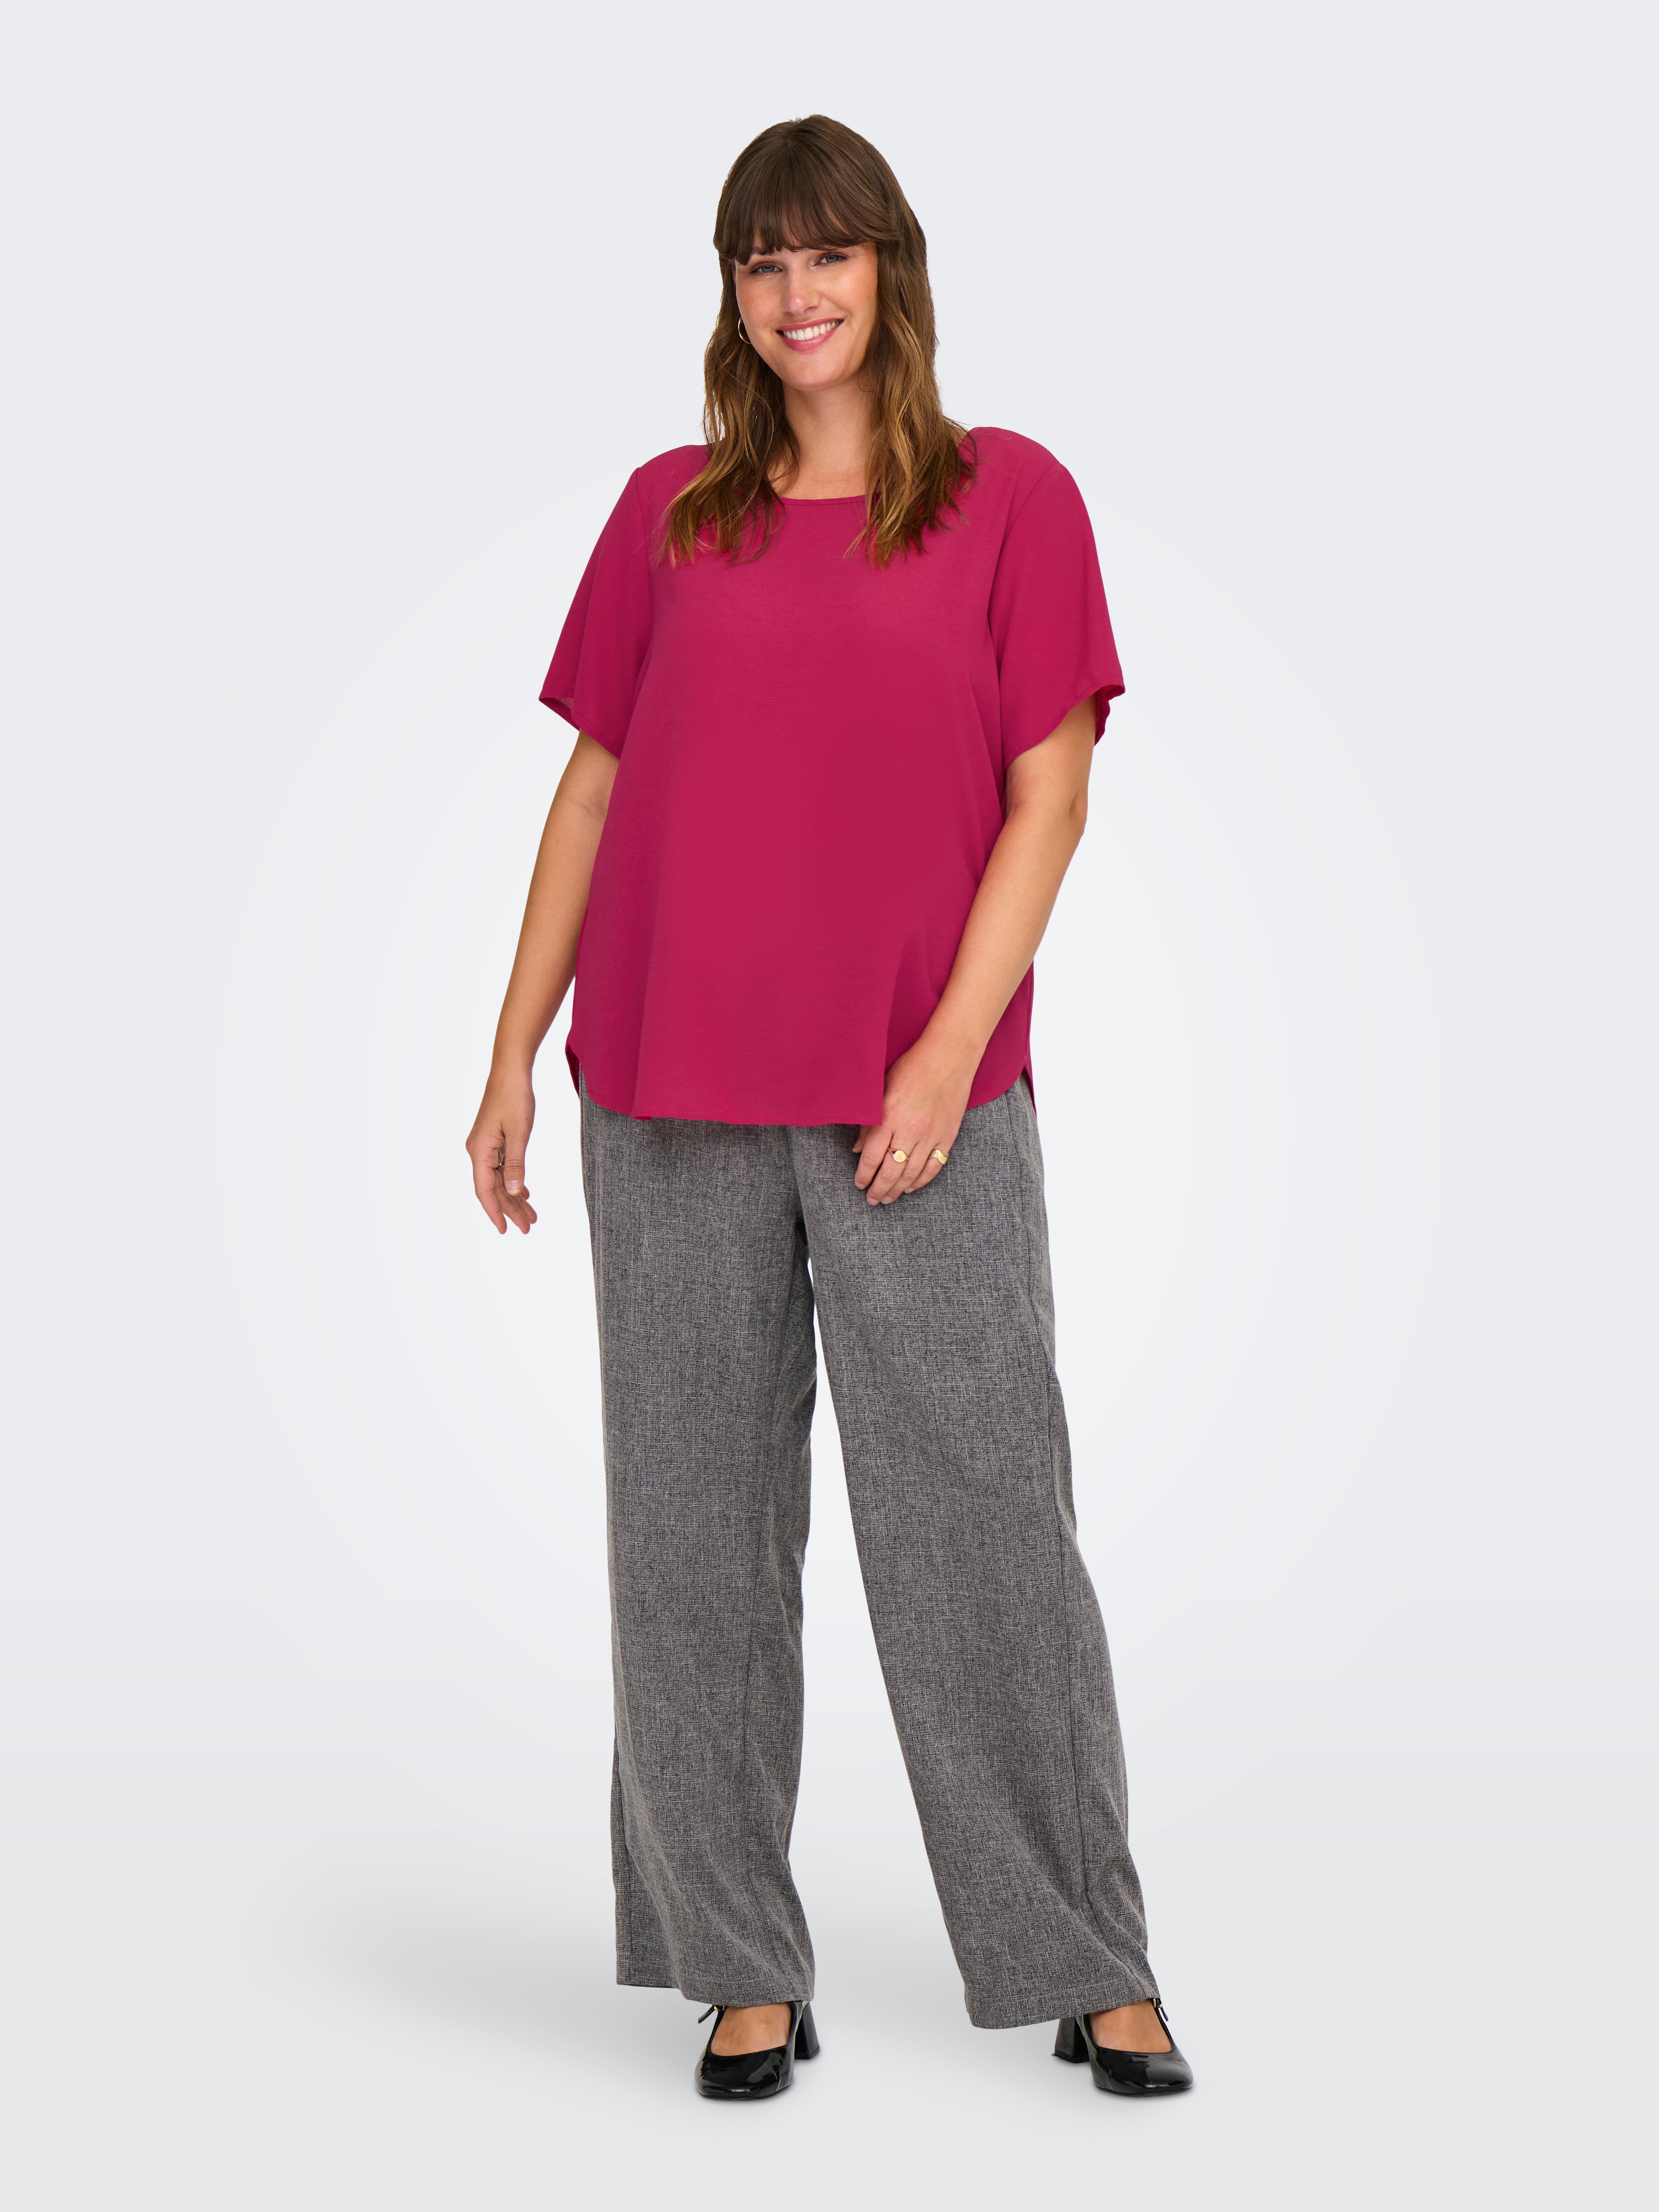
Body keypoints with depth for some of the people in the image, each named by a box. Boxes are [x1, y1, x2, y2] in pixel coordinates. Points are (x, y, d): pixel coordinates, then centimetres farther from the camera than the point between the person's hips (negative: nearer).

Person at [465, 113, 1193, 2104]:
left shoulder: (1008, 499, 4)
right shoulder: (669, 514, 10)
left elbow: (1050, 796, -1)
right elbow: (592, 789, 12)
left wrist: (951, 1055, -10)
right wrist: (514, 1057, 8)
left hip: (922, 1109, -2)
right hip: (672, 1111, 3)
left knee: (985, 1524, 0)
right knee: (695, 1532, 5)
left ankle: (1088, 1964, 14)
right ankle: (742, 1972, 17)